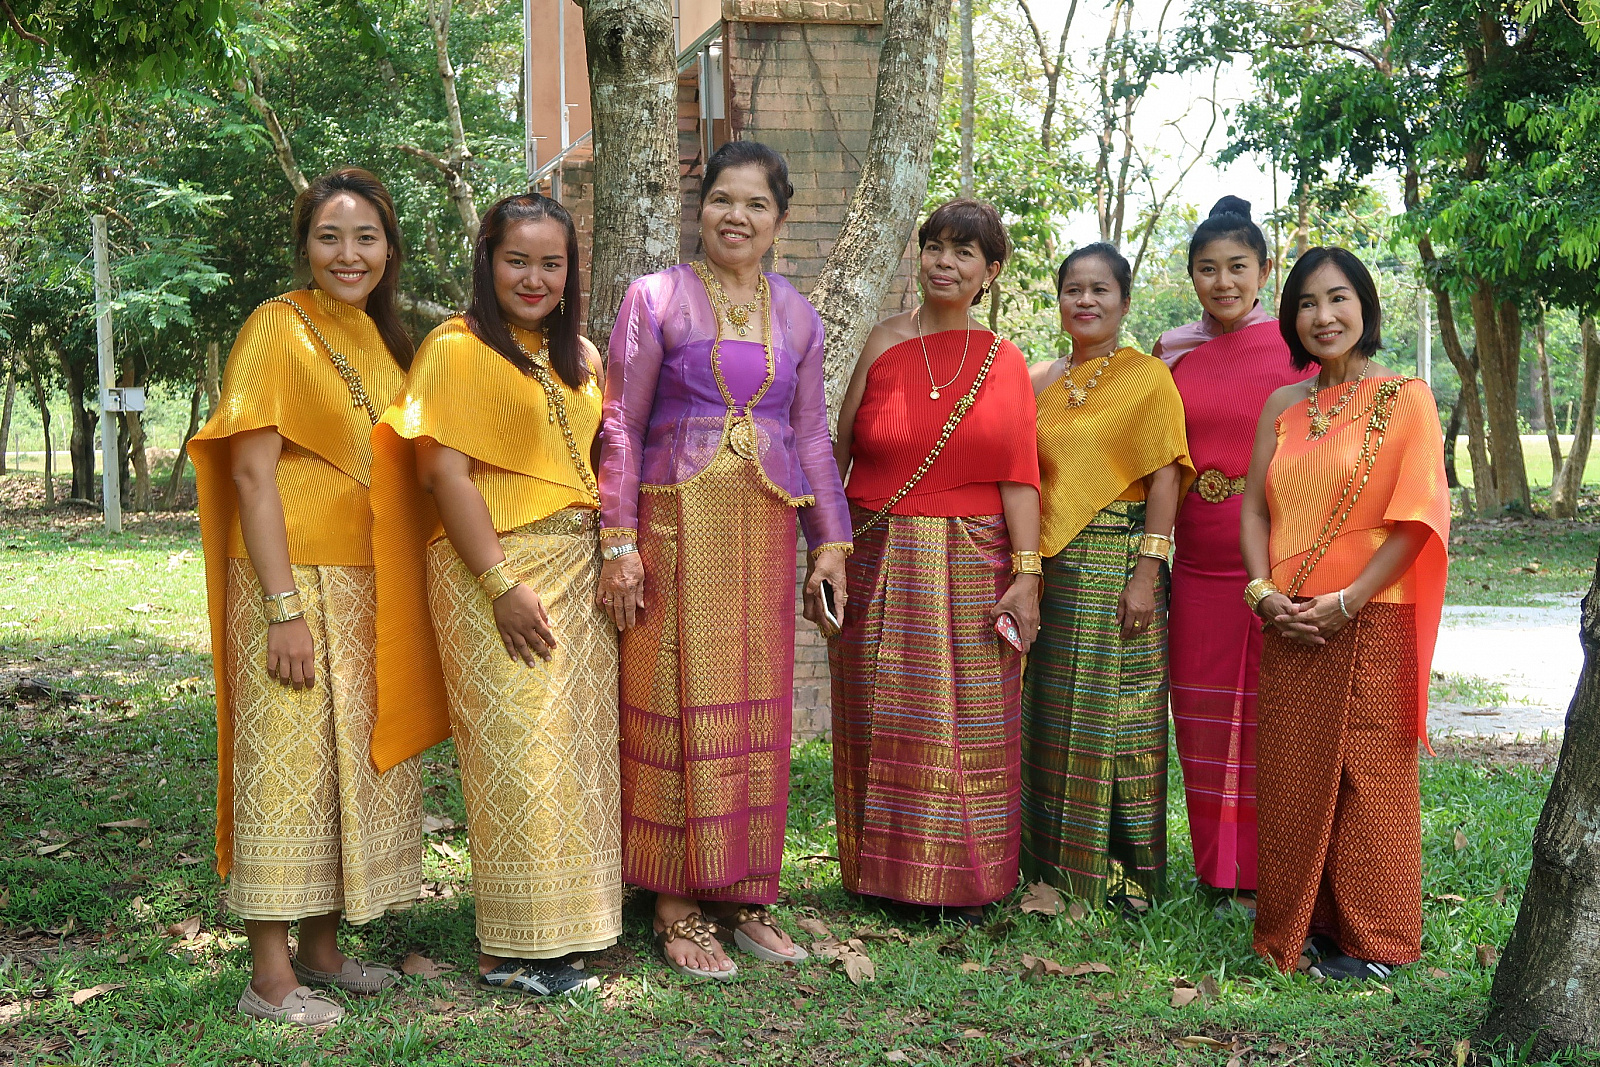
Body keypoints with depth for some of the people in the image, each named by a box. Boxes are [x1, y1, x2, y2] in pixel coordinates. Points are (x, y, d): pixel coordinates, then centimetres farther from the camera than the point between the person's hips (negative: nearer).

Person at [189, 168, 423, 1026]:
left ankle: (322, 951, 22)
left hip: (368, 585, 7)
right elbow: (252, 474, -13)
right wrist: (284, 608, -19)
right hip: (294, 579, -7)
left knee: (355, 759, 11)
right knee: (285, 767, -5)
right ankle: (270, 977, 2)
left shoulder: (383, 341, 13)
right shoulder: (278, 328, -7)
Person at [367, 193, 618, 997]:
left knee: (576, 747, 9)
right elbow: (444, 474, -13)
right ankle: (512, 950, 5)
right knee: (517, 757, -5)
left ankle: (563, 926, 19)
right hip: (496, 575, -7)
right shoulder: (456, 349, -6)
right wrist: (501, 585, -18)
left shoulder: (579, 357, 15)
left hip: (579, 571, 7)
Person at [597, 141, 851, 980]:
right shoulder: (655, 298, 1)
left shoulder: (796, 316, 13)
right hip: (677, 524, -4)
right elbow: (620, 426, -2)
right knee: (679, 704, -4)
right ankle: (677, 905, 5)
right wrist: (619, 542, -9)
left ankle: (744, 892, 17)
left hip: (765, 528, 4)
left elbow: (811, 435, 17)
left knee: (756, 707, 6)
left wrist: (830, 542, 10)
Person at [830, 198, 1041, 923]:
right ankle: (884, 870, 18)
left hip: (974, 568, 0)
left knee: (967, 721, 3)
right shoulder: (886, 343, 2)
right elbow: (840, 451, 2)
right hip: (883, 560, 0)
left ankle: (964, 877, 16)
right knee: (885, 719, 5)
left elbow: (1019, 476, 0)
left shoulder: (1005, 363, 5)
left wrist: (1026, 575, -7)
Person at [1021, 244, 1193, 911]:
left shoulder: (1147, 378, -2)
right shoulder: (1039, 382, 13)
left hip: (1116, 562, -5)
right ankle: (1051, 861, 18)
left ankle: (1121, 871, 5)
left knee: (1112, 713, -4)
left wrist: (1146, 575, -16)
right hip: (1046, 563, 5)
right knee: (1047, 711, 8)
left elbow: (1165, 480, -8)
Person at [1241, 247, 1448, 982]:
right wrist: (1264, 593, -6)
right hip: (1289, 627, 5)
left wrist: (1346, 601, -15)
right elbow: (1254, 510, 10)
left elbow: (1417, 518, -10)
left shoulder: (1404, 399, -3)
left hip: (1369, 625, -5)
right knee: (1292, 779, 9)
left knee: (1368, 779, 0)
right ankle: (1300, 928, 21)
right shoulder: (1283, 407, 12)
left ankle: (1371, 941, 12)